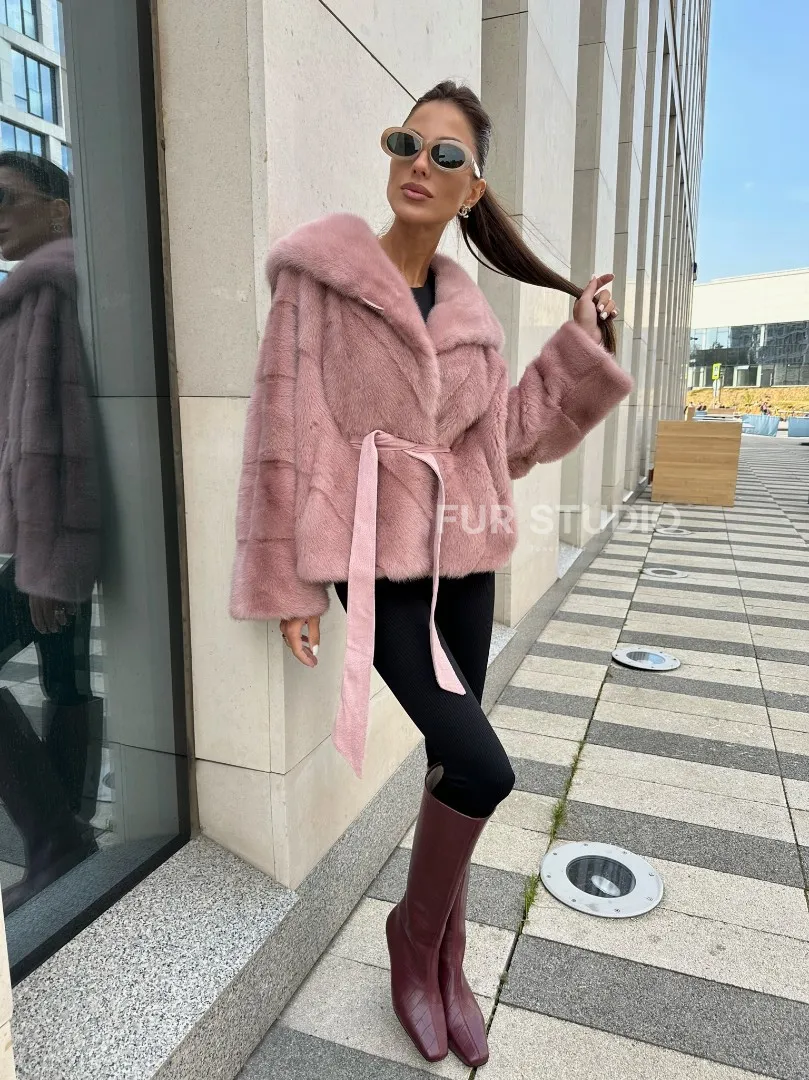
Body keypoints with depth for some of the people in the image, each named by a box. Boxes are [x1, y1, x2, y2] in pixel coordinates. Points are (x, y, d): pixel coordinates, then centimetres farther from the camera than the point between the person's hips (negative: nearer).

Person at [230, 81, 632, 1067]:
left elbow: (508, 437, 12)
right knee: (482, 769, -12)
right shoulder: (322, 278, -6)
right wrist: (290, 584, -11)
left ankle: (445, 962, 34)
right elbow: (290, 434, -9)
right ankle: (414, 930, 20)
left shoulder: (468, 310, 10)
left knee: (455, 764, 11)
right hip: (381, 566, -5)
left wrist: (582, 346, 8)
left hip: (465, 564, 6)